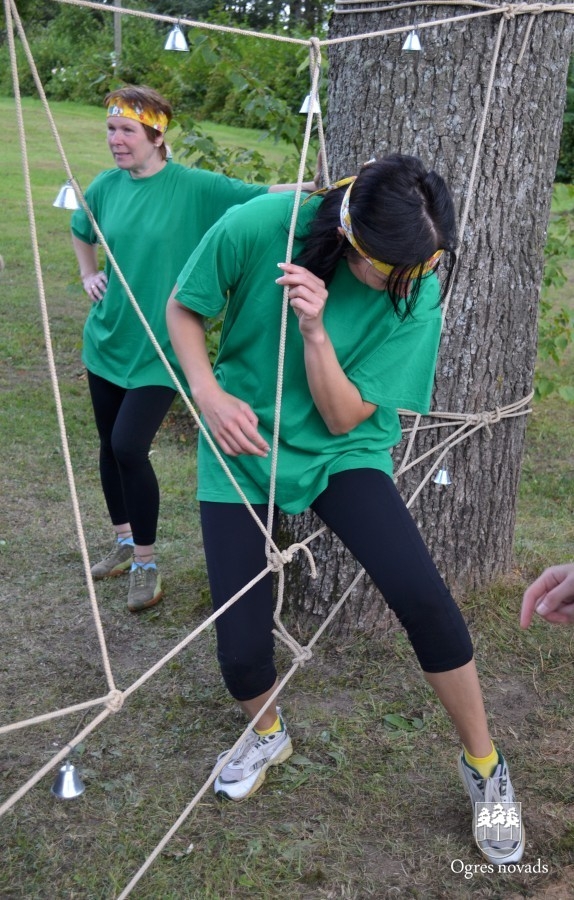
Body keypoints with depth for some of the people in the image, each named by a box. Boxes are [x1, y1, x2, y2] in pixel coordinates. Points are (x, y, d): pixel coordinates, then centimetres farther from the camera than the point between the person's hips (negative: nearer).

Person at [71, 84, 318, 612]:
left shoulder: (194, 187, -12)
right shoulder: (106, 186, 2)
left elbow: (264, 196, -17)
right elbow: (81, 234, 23)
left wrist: (324, 186, -30)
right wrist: (88, 275, 8)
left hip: (159, 346, -5)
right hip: (106, 340, 5)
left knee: (129, 447, -15)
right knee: (110, 445, 13)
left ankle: (146, 564, 5)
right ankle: (125, 542, 35)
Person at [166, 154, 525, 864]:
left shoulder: (417, 292, -17)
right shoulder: (256, 228, -20)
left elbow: (344, 418, -16)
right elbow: (183, 308, -3)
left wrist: (315, 329, -33)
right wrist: (210, 393, -21)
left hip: (341, 454, 0)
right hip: (242, 446, 0)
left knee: (423, 598, -20)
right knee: (240, 648, -5)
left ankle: (483, 763, 7)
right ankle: (267, 732, 33)